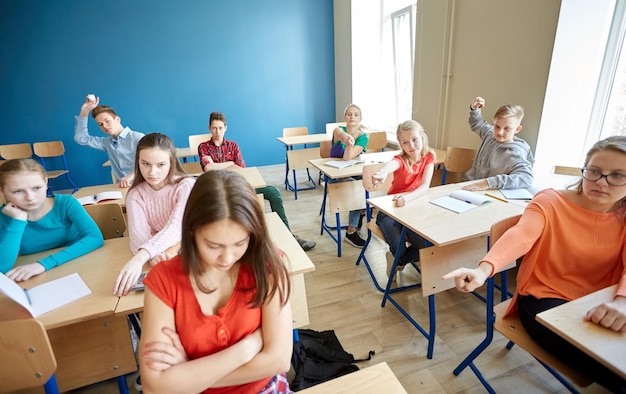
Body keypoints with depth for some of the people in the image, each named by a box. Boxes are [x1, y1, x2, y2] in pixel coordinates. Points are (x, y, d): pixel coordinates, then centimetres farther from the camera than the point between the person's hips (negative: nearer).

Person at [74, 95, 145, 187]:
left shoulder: (138, 137, -3)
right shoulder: (107, 142, 20)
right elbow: (80, 138, 26)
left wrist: (131, 176, -30)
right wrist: (84, 111, 19)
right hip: (122, 186, 6)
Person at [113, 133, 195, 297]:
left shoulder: (187, 185, -14)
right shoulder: (135, 194, -2)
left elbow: (175, 227, -26)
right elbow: (138, 235, -17)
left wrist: (139, 258, -41)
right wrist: (152, 255, -39)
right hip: (157, 258, 2)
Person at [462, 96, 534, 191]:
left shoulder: (514, 154, -19)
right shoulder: (491, 134, 3)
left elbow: (526, 178, -35)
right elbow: (477, 124, 25)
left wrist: (490, 182, -46)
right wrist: (474, 109, 6)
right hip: (469, 185, 7)